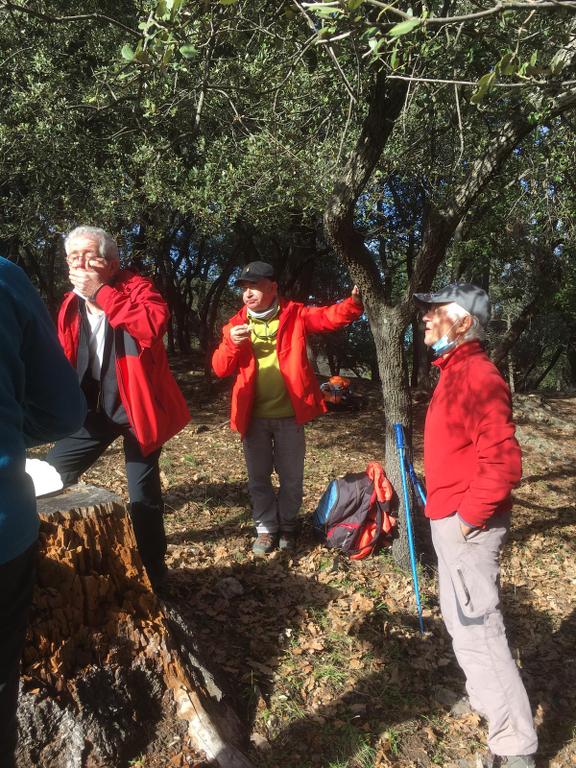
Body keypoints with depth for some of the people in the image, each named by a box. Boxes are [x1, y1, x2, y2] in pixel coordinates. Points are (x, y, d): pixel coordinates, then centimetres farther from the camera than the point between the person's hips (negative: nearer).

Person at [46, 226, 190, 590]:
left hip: (136, 406, -5)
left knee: (143, 495, 3)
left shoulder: (135, 286, -12)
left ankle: (152, 573, 25)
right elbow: (66, 362, 14)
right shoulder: (71, 306, 4)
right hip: (94, 407, 6)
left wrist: (101, 292, -29)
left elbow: (156, 323, -34)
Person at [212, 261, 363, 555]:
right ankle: (266, 528, 32)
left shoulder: (294, 315, -1)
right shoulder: (236, 324, 3)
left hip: (288, 414, -1)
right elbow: (219, 368, -2)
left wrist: (353, 302, -30)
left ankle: (287, 526, 33)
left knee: (291, 477, 12)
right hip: (254, 415, 2)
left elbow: (330, 316, -11)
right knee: (258, 477, 14)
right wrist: (231, 343, -21)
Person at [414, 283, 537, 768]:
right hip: (450, 519, 10)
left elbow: (503, 463, -27)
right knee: (463, 620, 23)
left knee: (477, 629, 0)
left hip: (466, 524, -10)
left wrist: (468, 517, -18)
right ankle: (484, 701, 43)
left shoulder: (477, 375, -20)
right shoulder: (457, 371, 11)